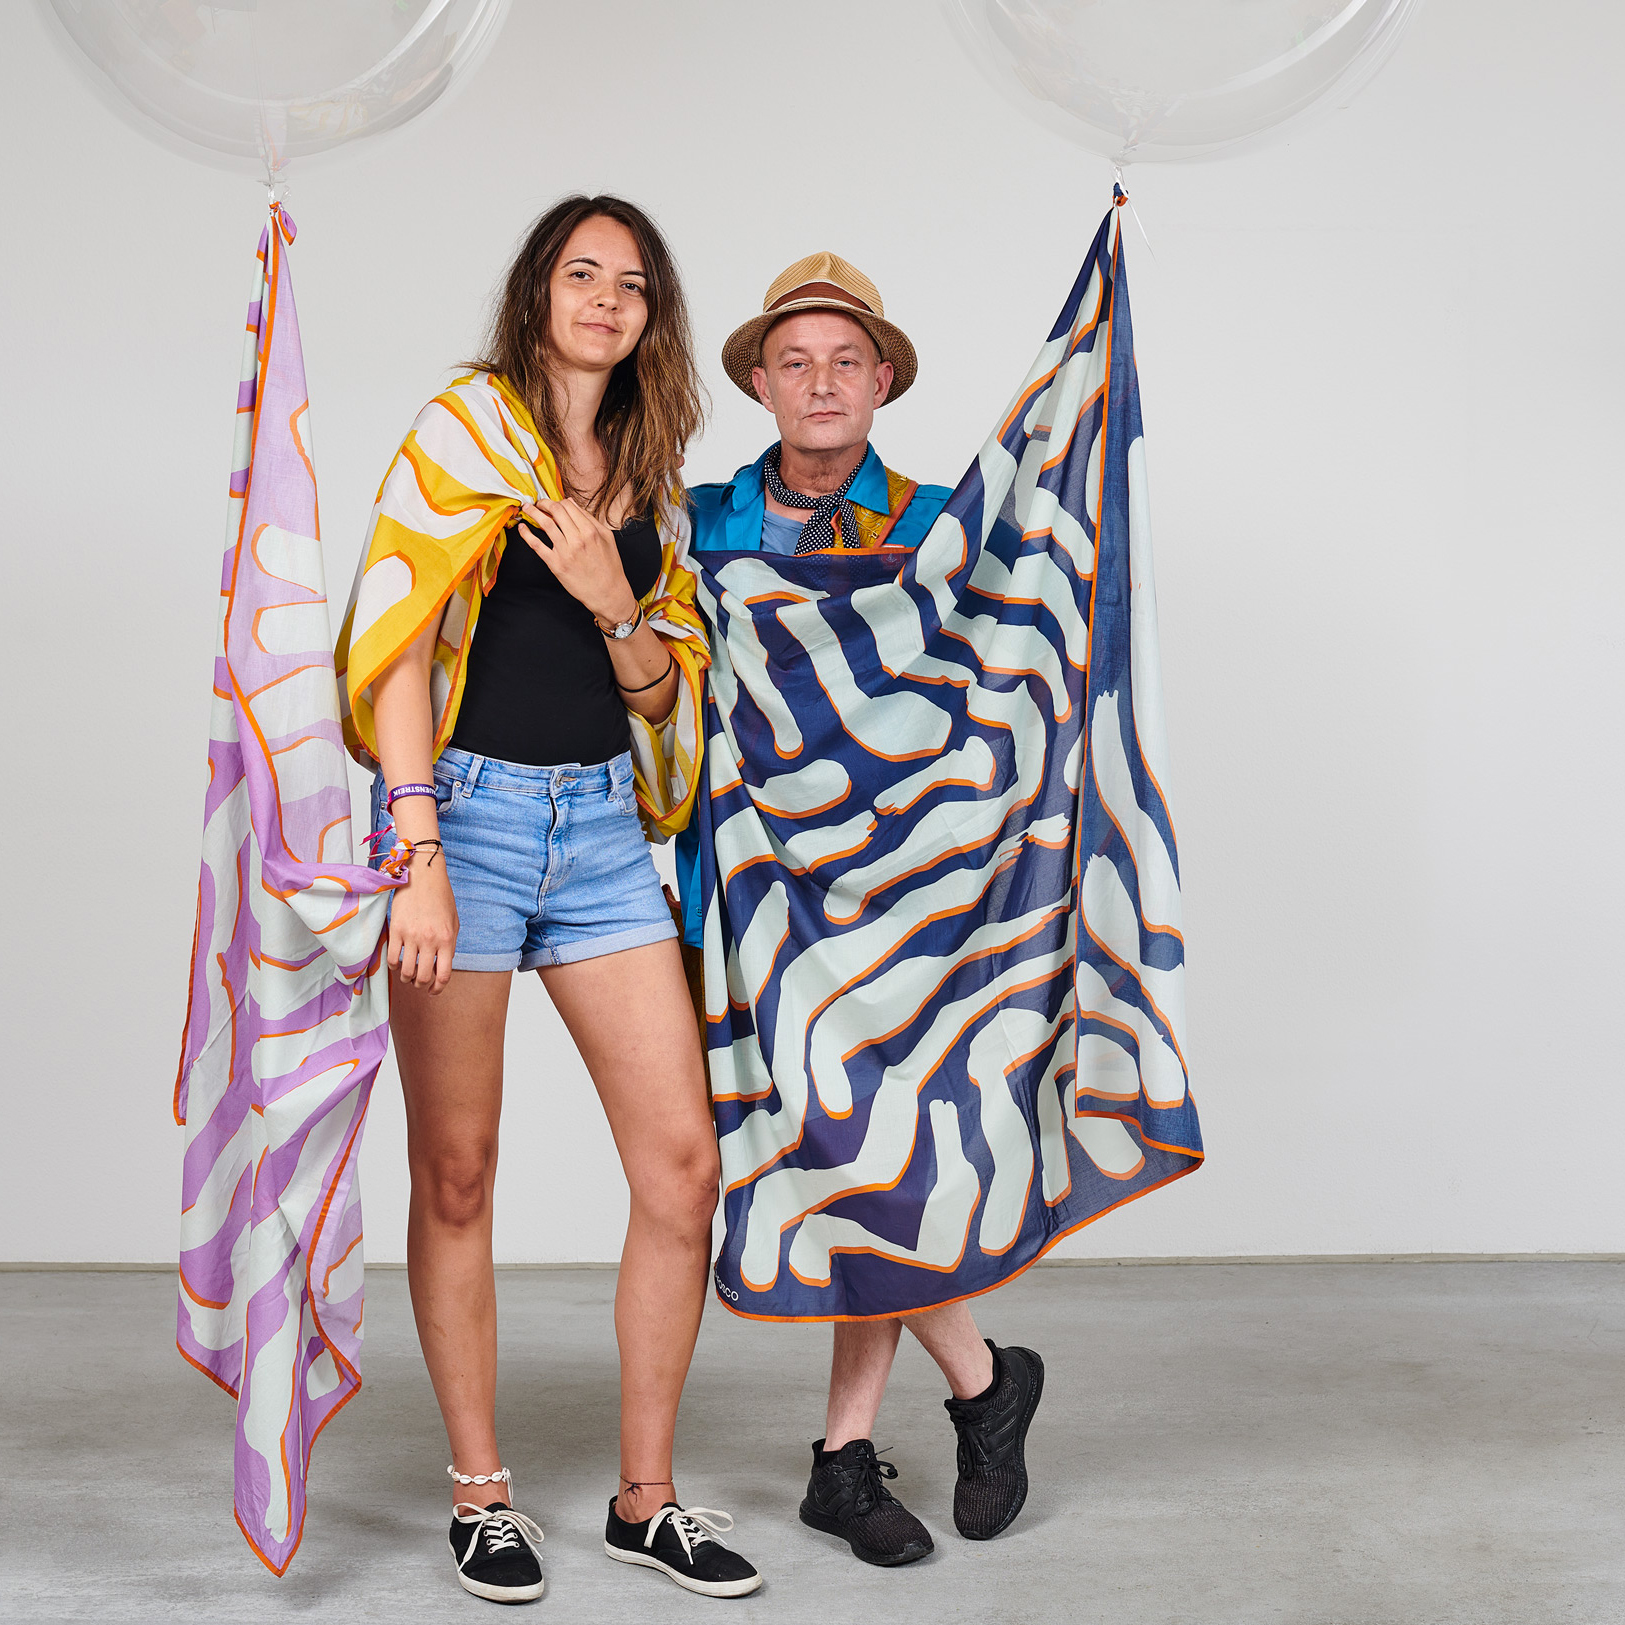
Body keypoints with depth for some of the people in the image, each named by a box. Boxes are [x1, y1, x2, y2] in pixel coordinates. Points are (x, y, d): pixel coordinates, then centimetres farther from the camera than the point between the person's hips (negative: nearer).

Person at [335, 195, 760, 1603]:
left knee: (684, 1164, -1)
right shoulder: (468, 426, -1)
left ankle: (646, 1498, 12)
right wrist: (417, 851, -18)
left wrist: (617, 605, -5)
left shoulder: (648, 478, 15)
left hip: (601, 825, 5)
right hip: (466, 807, -5)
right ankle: (481, 1495, 18)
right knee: (458, 1177, 3)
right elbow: (396, 637, -10)